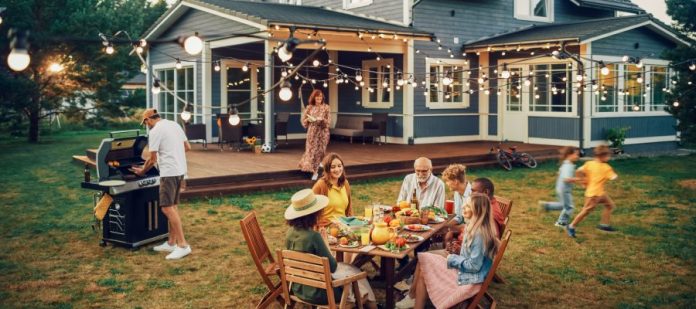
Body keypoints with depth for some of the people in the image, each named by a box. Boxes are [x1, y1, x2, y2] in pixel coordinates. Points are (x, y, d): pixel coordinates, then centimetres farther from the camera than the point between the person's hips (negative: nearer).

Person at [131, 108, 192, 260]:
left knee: (167, 208, -9)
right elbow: (187, 147, 16)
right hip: (180, 170, 9)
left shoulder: (155, 131, -11)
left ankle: (183, 245, -12)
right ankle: (171, 243, 20)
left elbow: (152, 159, -9)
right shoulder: (175, 125, 13)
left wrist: (142, 171, 8)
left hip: (169, 172, -9)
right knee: (173, 206, 14)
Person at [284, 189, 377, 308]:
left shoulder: (290, 232, -6)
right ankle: (370, 303, 39)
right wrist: (324, 242, -8)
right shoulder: (313, 236, -29)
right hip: (316, 292, -7)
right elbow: (332, 267, -18)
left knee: (345, 267, 28)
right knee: (354, 272, 19)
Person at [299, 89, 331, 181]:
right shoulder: (309, 107, 3)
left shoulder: (326, 107, -2)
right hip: (312, 132, 1)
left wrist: (322, 120, -24)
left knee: (320, 151, -1)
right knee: (311, 150, -1)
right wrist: (309, 120, -16)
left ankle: (315, 171, 9)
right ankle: (314, 170, 17)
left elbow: (328, 121, -5)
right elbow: (303, 119, 5)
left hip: (322, 132, -1)